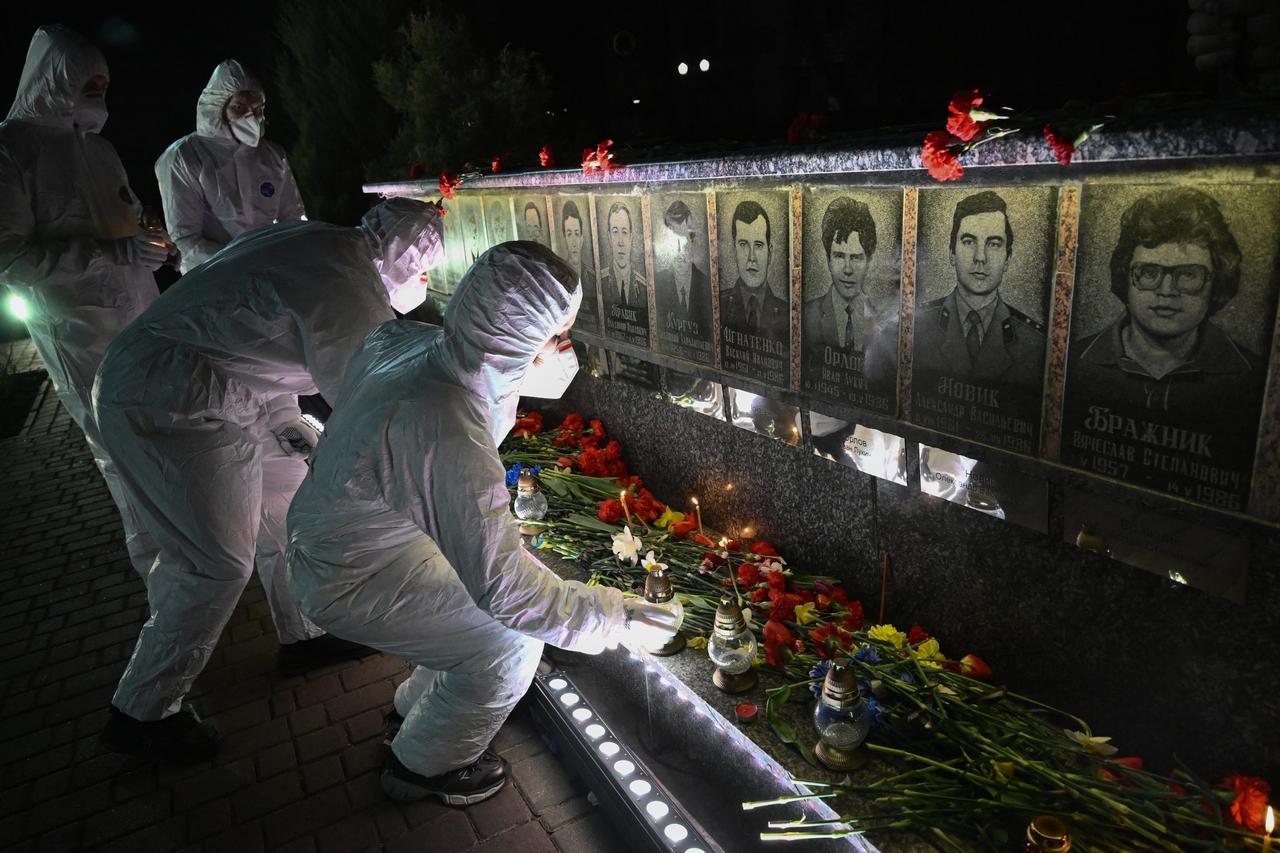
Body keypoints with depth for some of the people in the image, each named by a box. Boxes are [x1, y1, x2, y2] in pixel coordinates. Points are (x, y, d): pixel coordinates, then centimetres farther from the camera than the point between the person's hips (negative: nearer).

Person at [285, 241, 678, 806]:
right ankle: (421, 768, 17)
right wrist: (616, 617, -26)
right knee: (511, 642, -8)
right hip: (353, 578, -8)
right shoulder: (450, 429, -38)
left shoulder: (415, 341, -14)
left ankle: (415, 712, 37)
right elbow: (502, 581, -34)